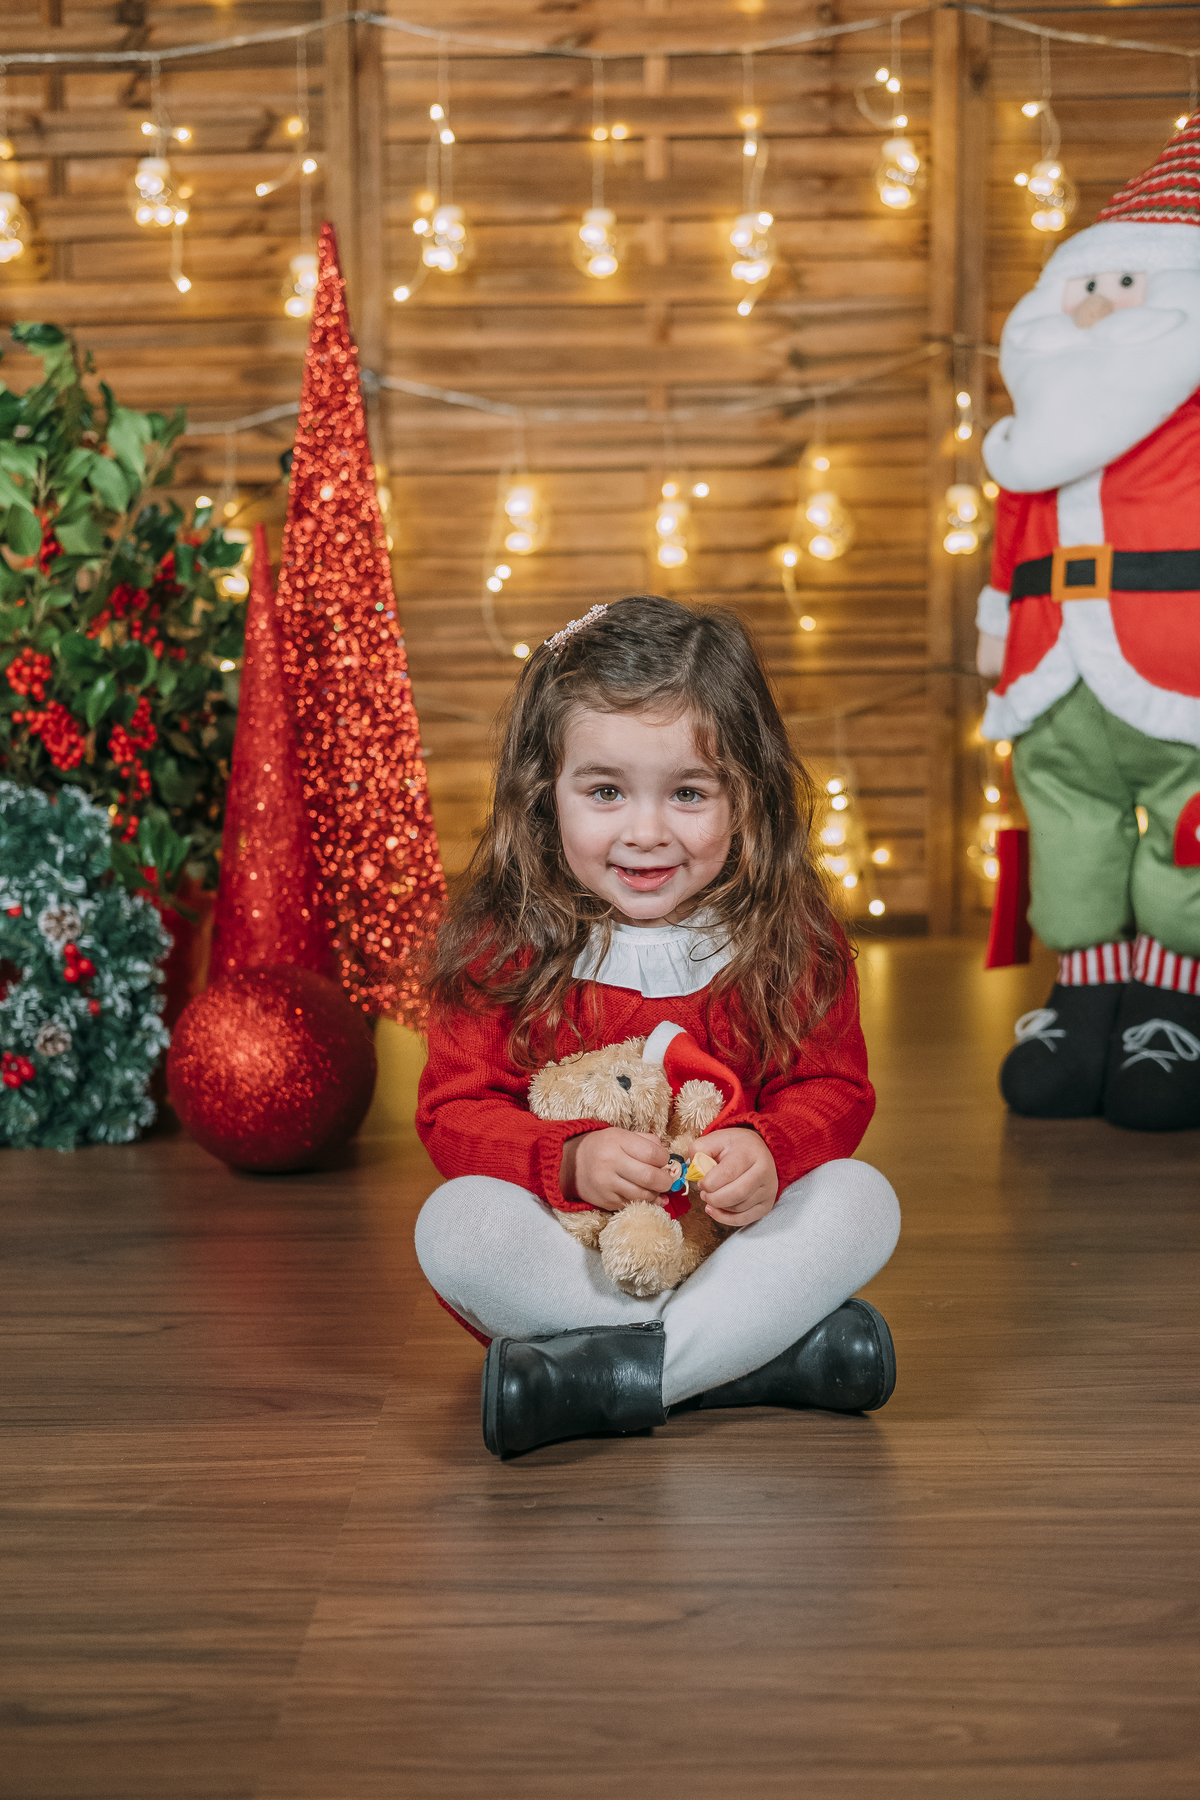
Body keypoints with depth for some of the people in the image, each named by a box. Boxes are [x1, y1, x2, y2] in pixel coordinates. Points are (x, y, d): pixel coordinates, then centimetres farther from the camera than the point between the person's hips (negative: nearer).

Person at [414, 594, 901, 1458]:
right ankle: (762, 1351, -31)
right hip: (564, 1249, -1)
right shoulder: (501, 947, -7)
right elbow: (457, 1111, -8)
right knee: (454, 1222, -30)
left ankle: (604, 1379, -32)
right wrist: (571, 1158, -28)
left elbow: (832, 1089, -1)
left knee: (862, 1197, -23)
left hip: (732, 1243, 2)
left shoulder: (790, 941, -2)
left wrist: (768, 1151, -25)